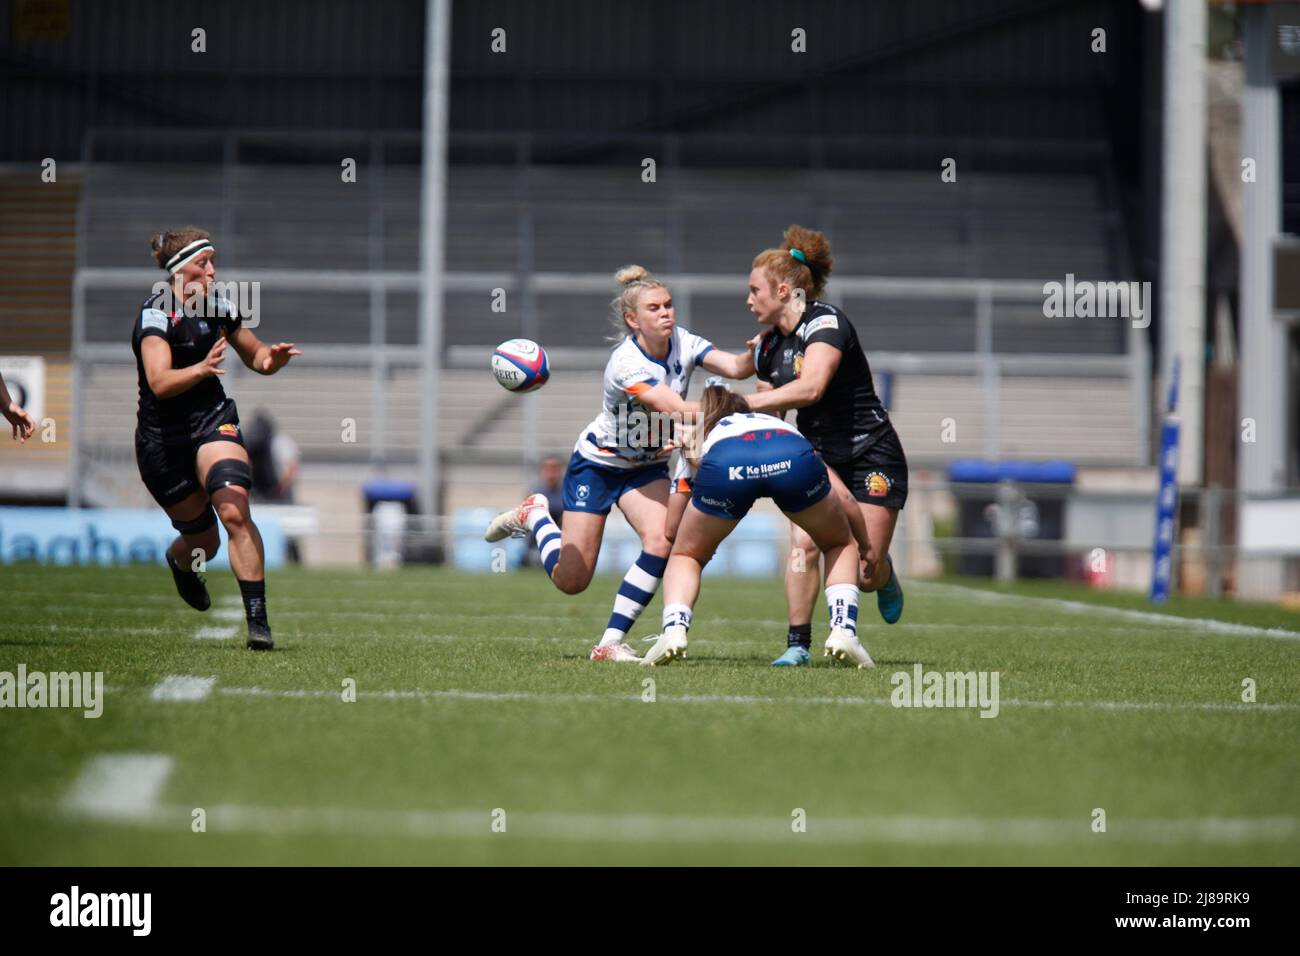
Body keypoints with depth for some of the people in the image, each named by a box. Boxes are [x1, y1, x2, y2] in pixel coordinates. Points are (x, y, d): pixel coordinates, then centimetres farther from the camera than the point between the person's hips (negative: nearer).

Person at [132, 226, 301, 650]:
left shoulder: (217, 308, -1)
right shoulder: (155, 315, -19)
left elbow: (255, 354, 15)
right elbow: (160, 382, -34)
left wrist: (271, 358, -9)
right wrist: (201, 369, -52)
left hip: (213, 421, 3)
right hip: (161, 438, -3)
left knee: (233, 509, -24)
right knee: (204, 542, 7)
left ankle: (257, 618, -23)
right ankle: (179, 561, 47)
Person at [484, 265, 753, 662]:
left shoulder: (682, 343, -13)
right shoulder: (625, 363, -31)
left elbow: (735, 367, -26)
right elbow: (676, 409, -40)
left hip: (647, 466, 5)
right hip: (597, 463, -5)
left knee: (661, 540, -23)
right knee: (570, 580, -2)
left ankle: (611, 643, -13)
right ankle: (534, 514, 29)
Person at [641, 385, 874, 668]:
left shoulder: (705, 433, 43)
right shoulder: (782, 424, 45)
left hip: (723, 464, 0)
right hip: (794, 457, 0)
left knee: (685, 556, 27)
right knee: (840, 546, 28)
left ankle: (673, 631, 3)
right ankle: (843, 631, 9)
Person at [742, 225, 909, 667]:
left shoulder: (825, 321, -18)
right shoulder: (768, 346, 6)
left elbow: (810, 387, -33)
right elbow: (767, 418, 9)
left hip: (871, 455, -6)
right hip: (816, 456, 6)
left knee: (866, 573, -7)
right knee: (804, 543, -19)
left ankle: (884, 575, 31)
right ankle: (798, 643, -10)